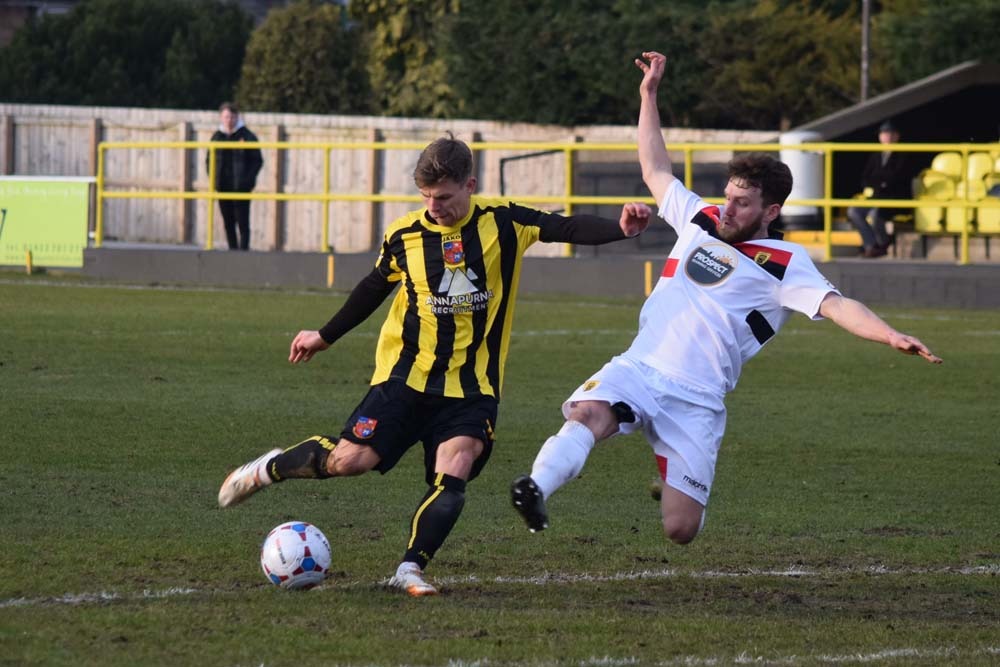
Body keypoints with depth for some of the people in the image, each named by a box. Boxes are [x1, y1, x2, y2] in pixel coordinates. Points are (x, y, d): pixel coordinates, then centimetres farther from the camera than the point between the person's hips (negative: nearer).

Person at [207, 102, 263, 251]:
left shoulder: (247, 136, -3)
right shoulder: (217, 137, 10)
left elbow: (257, 161, -2)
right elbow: (209, 160, 17)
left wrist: (247, 180, -13)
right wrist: (213, 177, 2)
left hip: (241, 188, -5)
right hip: (223, 188, 5)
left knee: (242, 222, -6)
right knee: (228, 223, 8)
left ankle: (244, 249, -5)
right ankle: (233, 250, 14)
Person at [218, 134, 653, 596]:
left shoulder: (503, 224, -3)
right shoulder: (404, 236, 0)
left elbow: (566, 228, -11)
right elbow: (373, 289, 16)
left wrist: (620, 229, -29)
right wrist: (325, 337, 26)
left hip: (471, 386, 0)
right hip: (405, 375, 0)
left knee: (452, 478, -18)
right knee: (349, 460, -8)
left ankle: (410, 568, -11)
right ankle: (270, 468, 18)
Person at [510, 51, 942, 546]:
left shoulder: (783, 265, 0)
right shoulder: (700, 219, 15)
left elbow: (835, 306, -13)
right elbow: (655, 169, 28)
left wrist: (891, 337, -30)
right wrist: (649, 94, 27)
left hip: (696, 400, -3)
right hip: (637, 369, 3)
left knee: (680, 530, -6)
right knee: (588, 415, -33)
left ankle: (678, 492, 30)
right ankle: (536, 490, -51)